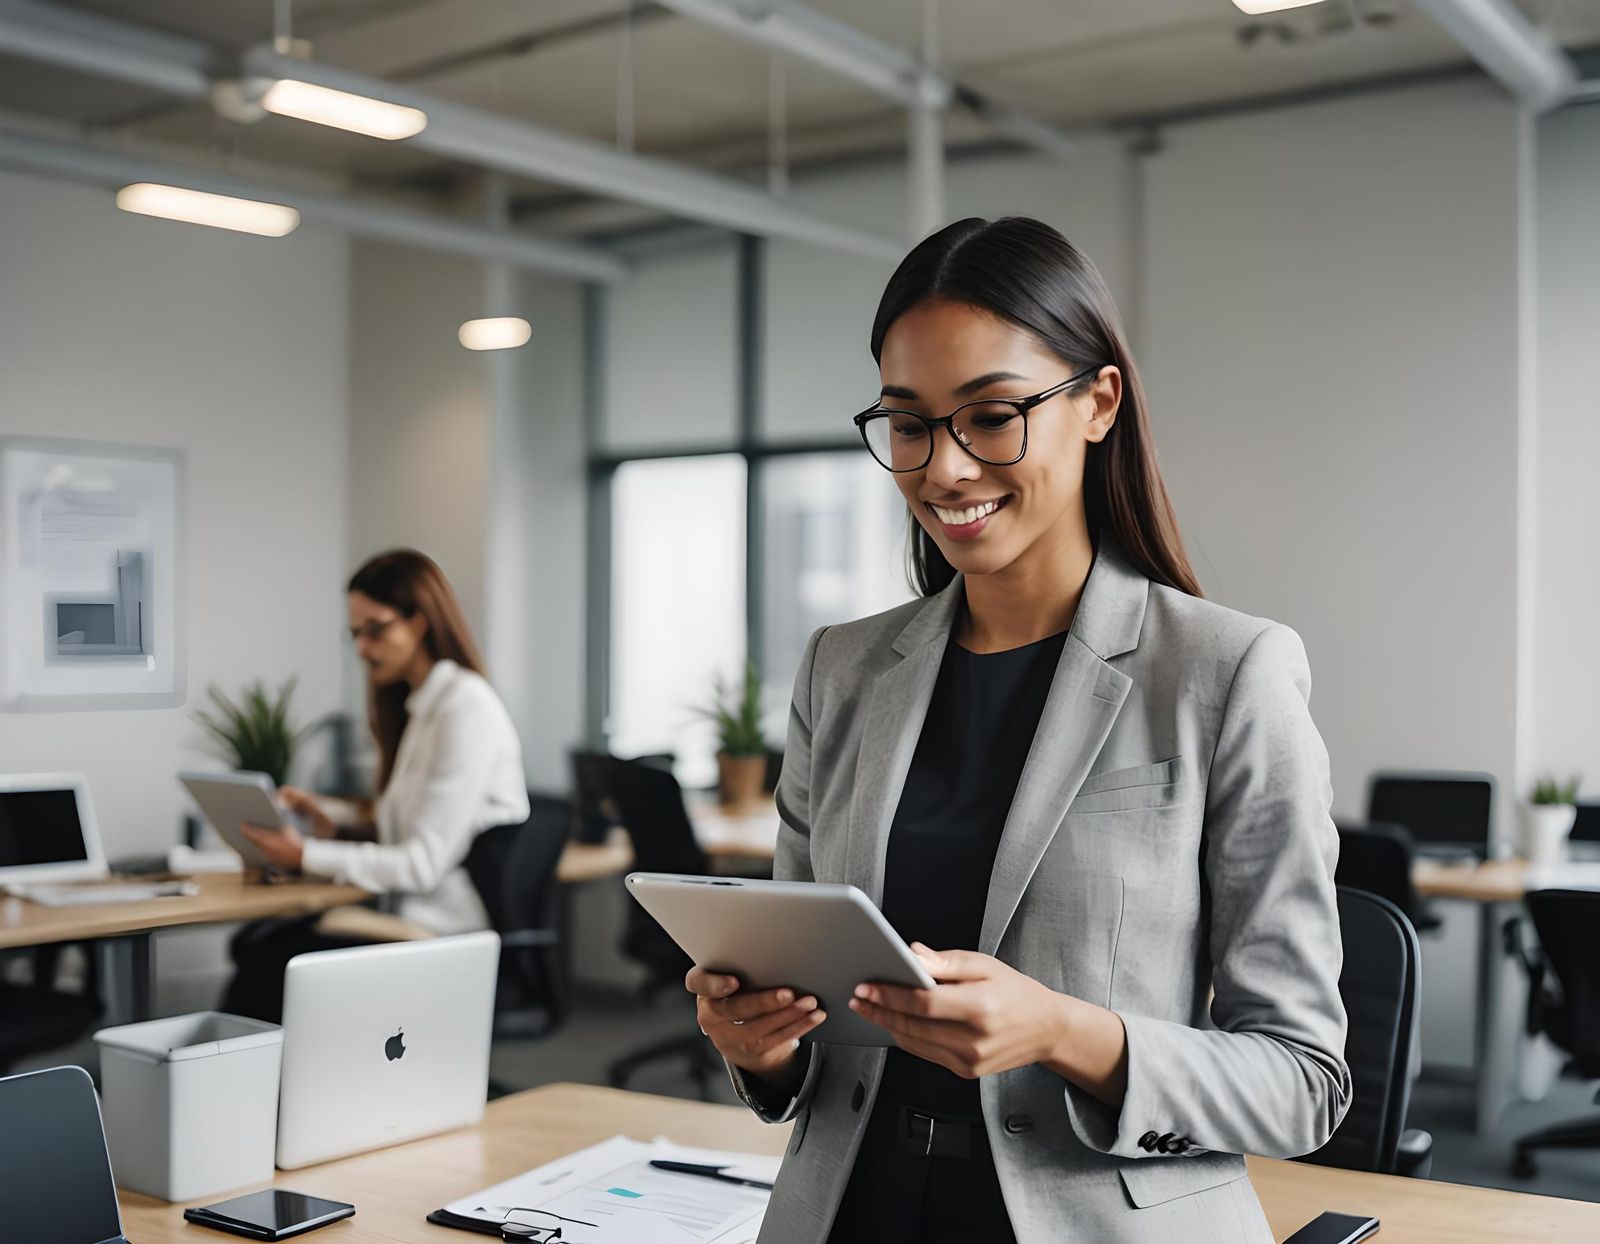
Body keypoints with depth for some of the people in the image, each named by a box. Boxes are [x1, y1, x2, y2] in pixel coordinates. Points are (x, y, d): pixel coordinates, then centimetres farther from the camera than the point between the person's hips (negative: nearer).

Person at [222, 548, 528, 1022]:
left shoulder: (466, 708, -14)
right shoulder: (420, 705, 16)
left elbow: (423, 864, -18)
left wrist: (308, 856, -14)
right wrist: (330, 817, 4)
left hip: (449, 932, -9)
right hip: (418, 915, 9)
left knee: (266, 967, -15)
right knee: (252, 940, -3)